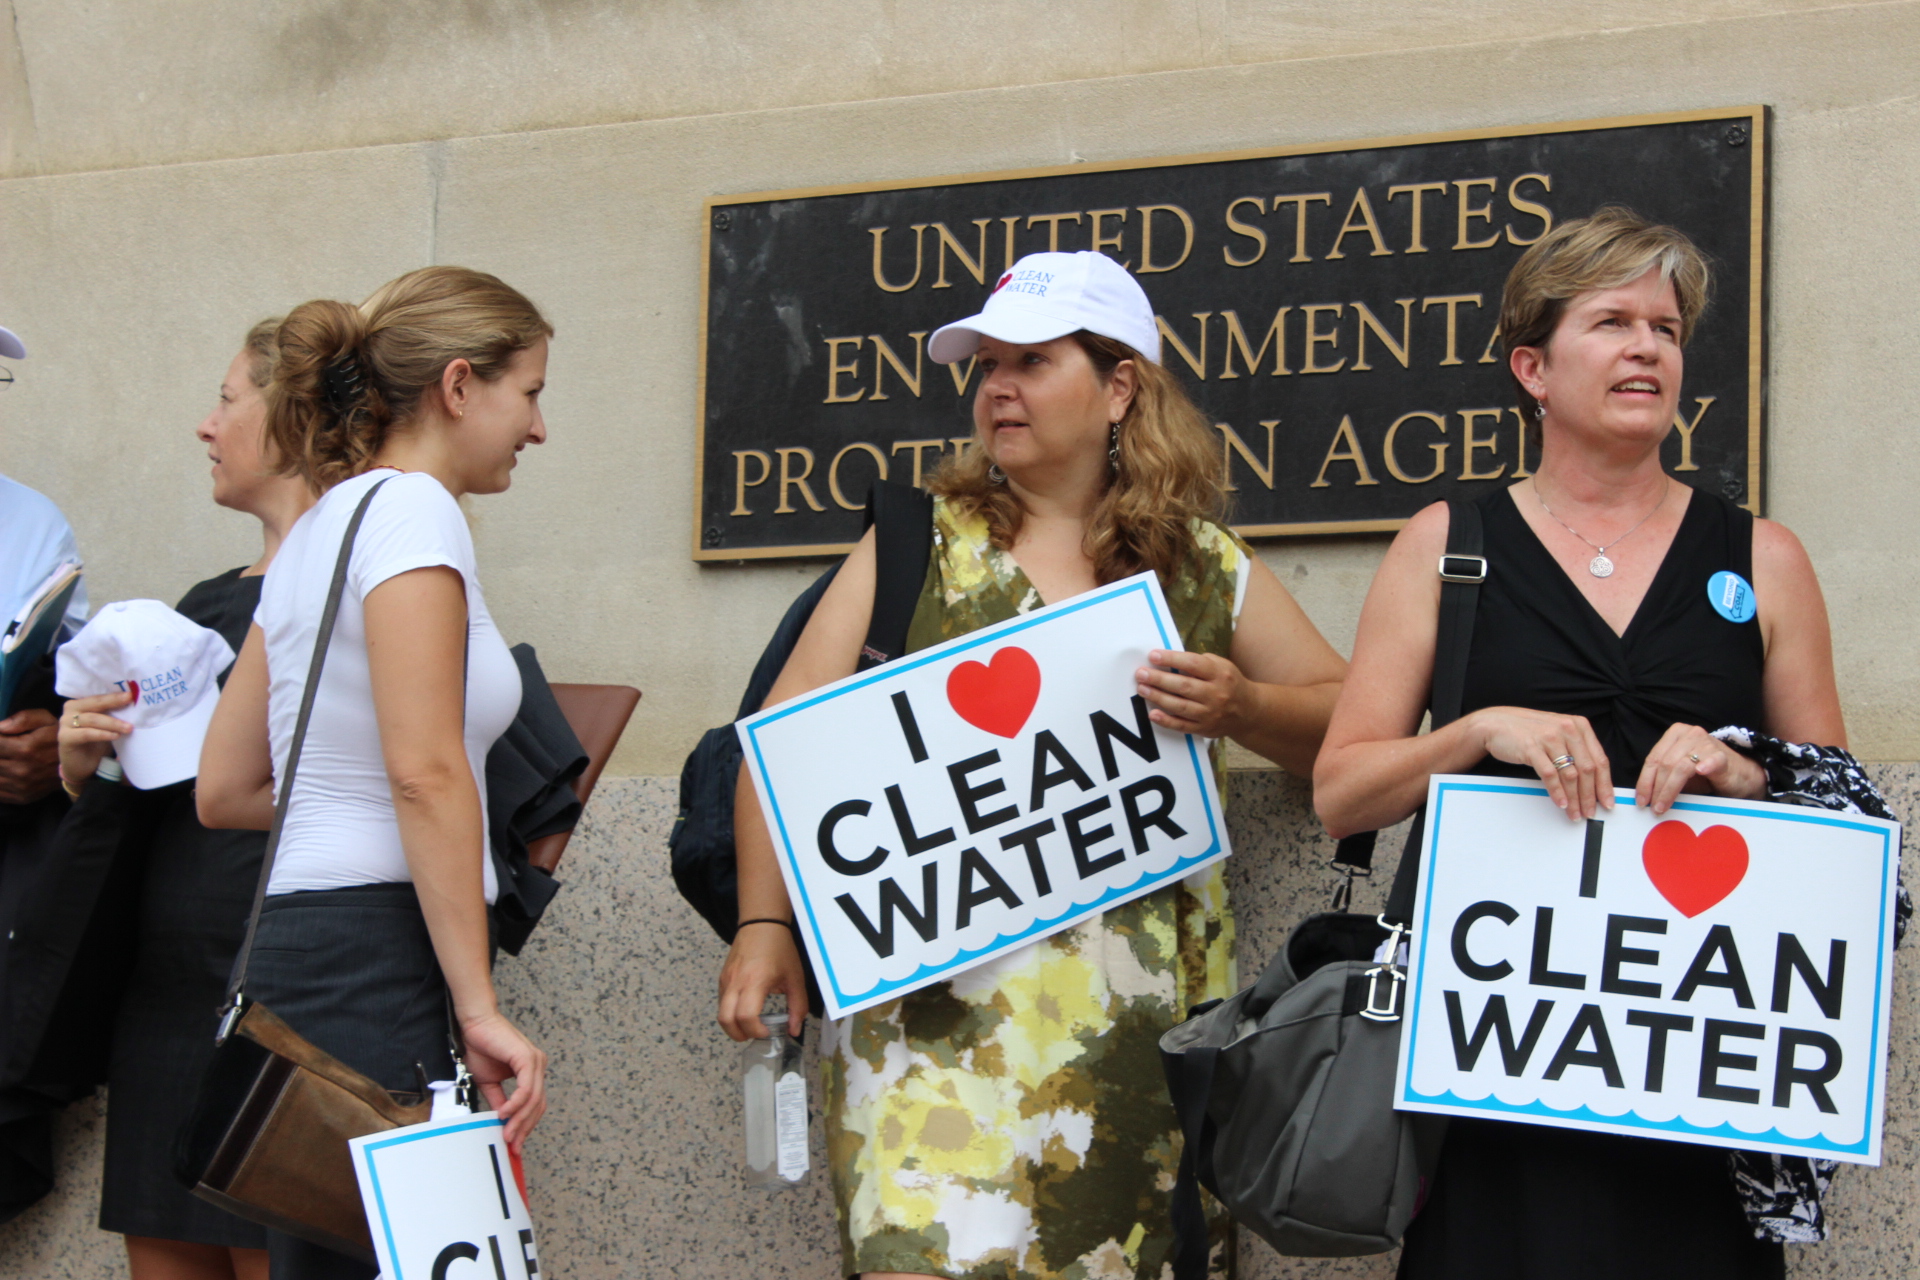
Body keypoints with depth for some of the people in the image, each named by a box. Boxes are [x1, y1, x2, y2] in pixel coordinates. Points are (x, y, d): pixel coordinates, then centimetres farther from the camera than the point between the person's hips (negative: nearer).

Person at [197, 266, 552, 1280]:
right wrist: (479, 1006, -18)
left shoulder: (318, 530, 20)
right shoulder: (411, 508, -8)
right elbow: (427, 775, -17)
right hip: (374, 958, -10)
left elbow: (224, 792, 21)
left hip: (295, 940, 10)